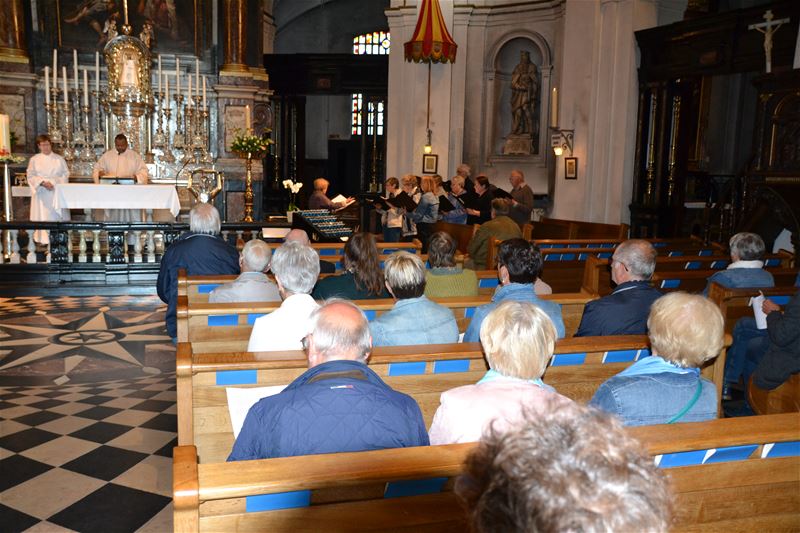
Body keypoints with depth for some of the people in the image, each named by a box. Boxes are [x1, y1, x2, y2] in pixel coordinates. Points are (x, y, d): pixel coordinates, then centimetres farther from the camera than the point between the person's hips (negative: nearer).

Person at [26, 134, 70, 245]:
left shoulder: (59, 159, 8)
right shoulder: (34, 160, 7)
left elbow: (65, 174, 4)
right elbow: (31, 176, 2)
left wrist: (55, 183, -11)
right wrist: (43, 183, -14)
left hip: (57, 192, 0)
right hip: (41, 193, 0)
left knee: (58, 215, -3)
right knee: (43, 216, -3)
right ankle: (43, 239, -1)